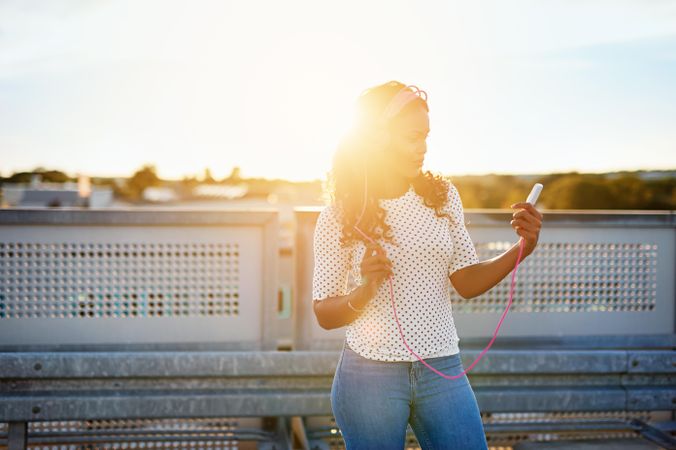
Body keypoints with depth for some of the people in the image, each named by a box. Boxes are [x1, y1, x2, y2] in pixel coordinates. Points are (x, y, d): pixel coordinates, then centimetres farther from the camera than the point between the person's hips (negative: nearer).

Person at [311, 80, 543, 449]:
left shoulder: (441, 195, 3)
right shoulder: (338, 217, -5)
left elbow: (466, 283, 4)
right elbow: (324, 315, -2)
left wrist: (522, 249, -10)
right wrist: (365, 290, -21)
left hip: (443, 373, 3)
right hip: (370, 374, -2)